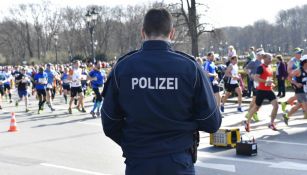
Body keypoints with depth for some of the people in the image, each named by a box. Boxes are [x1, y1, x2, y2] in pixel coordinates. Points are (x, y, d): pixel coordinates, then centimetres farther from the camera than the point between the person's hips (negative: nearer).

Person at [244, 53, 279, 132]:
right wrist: (266, 82, -30)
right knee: (256, 107, 6)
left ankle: (271, 124, 2)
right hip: (261, 90, -7)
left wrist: (271, 83, 14)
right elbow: (255, 78, -25)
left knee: (276, 105, -10)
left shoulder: (270, 67, 12)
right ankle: (247, 122, 26)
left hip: (269, 90, 7)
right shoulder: (261, 68, -13)